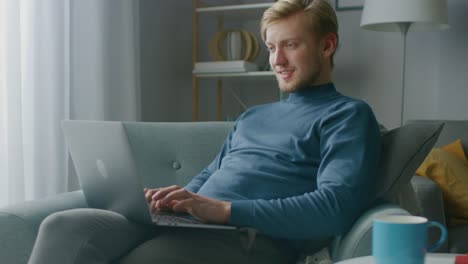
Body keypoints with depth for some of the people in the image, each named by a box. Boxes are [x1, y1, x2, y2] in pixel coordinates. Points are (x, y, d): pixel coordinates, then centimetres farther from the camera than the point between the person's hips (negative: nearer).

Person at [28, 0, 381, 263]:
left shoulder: (347, 116, 5)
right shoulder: (252, 116, 30)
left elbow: (335, 206, -11)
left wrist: (224, 209, -19)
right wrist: (173, 200, 3)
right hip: (184, 225, 7)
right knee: (64, 226, -20)